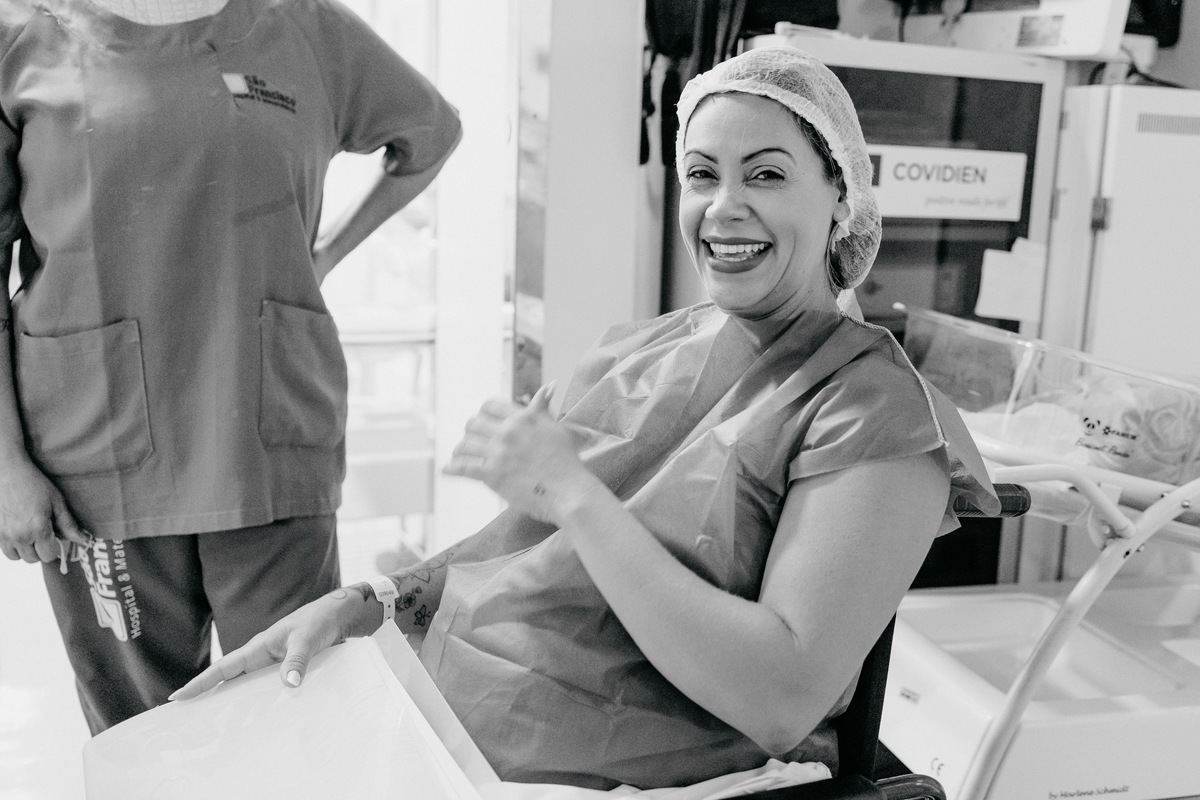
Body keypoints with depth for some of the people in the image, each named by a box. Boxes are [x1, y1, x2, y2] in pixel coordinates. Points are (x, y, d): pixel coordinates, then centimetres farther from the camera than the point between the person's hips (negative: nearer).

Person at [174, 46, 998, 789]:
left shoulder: (873, 407, -11)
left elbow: (783, 702, -21)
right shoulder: (632, 351, 9)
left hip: (593, 771, -5)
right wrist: (360, 605, 2)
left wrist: (573, 492, -19)